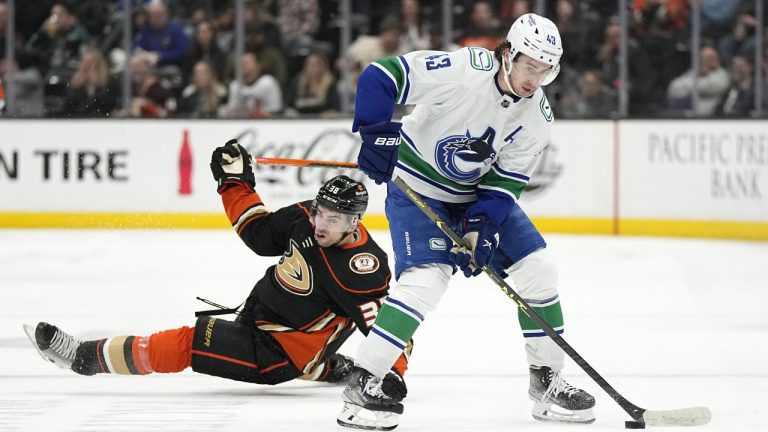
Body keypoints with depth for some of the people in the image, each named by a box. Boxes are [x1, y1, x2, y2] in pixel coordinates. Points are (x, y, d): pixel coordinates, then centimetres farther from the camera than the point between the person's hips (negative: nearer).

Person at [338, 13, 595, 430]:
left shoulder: (537, 116, -9)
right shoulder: (465, 70, -28)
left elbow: (506, 180, -6)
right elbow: (381, 75, -28)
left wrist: (481, 226, -20)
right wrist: (375, 132, -35)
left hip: (478, 193, 7)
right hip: (417, 187, -7)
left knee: (535, 266, -1)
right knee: (427, 276, -24)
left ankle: (546, 379, 13)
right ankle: (362, 383, -18)